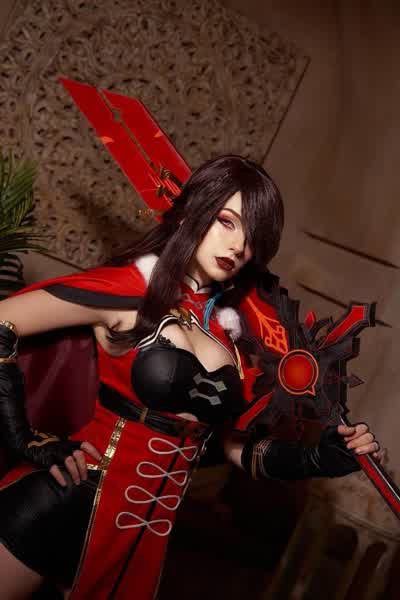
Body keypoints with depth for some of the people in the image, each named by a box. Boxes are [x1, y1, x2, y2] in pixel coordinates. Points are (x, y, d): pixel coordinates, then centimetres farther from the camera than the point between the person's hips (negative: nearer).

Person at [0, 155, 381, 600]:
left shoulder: (227, 330, 5)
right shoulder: (131, 288, -12)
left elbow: (235, 446, 9)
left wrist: (317, 460, -5)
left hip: (150, 526, 5)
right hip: (73, 499, -5)